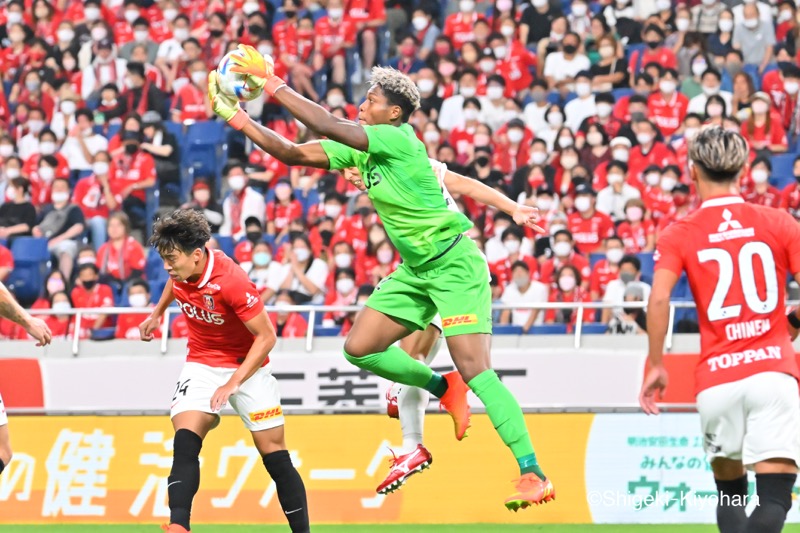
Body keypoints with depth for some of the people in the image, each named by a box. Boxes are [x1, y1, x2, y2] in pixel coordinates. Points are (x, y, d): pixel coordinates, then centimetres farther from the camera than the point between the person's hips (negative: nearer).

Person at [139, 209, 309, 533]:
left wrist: (233, 383, -29)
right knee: (185, 442, -19)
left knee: (274, 454, -2)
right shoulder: (181, 267, -12)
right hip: (201, 364, 4)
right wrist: (157, 313, 25)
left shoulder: (231, 281, -30)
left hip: (247, 365, -4)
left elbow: (266, 336, -25)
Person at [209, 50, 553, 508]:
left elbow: (330, 126, -29)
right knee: (360, 348, 2)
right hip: (416, 269, 9)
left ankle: (534, 474, -20)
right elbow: (293, 153, 7)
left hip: (453, 261, -9)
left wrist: (275, 86, -25)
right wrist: (239, 118, 0)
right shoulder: (361, 149, 7)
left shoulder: (400, 139, -18)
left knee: (474, 369, -18)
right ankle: (443, 388, 22)